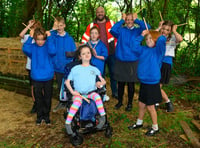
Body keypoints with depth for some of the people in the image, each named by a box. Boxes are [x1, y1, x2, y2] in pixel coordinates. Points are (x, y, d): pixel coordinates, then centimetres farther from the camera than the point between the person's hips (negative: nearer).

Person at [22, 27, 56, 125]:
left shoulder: (48, 46, -6)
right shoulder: (33, 47, -3)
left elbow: (52, 51, -28)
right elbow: (25, 49, -23)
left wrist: (49, 37, -22)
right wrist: (30, 37, -16)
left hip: (48, 77, -1)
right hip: (36, 78, 1)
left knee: (48, 98, 13)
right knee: (38, 98, 13)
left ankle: (46, 116, 31)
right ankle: (39, 116, 31)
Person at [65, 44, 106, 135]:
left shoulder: (94, 69, 16)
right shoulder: (75, 69, 11)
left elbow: (103, 81, 18)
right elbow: (67, 81, 10)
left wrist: (100, 83, -7)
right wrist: (72, 91, -6)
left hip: (91, 93, 1)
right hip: (78, 94, -1)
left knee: (97, 96, -32)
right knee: (77, 101, -33)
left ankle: (103, 117, -26)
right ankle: (67, 123, -27)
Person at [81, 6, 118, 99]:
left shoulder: (111, 23, 6)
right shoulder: (91, 26, 6)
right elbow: (85, 38, 6)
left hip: (111, 54, 0)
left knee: (113, 73, 8)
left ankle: (115, 92, 21)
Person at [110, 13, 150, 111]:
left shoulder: (137, 31, 3)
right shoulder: (121, 30, 2)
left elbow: (147, 27, -16)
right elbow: (112, 30, -18)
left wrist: (136, 20, -7)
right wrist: (121, 20, -9)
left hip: (133, 62, 0)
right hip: (120, 61, 1)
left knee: (131, 84, 9)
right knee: (120, 83, 11)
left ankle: (130, 103, 27)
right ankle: (120, 101, 31)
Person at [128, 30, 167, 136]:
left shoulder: (158, 50, -10)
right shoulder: (144, 50, 6)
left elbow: (162, 40, -26)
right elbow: (135, 47, 3)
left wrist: (158, 34, -6)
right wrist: (141, 35, 1)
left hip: (153, 83, -6)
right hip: (143, 82, 6)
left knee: (150, 106, 5)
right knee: (141, 104, 19)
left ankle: (155, 127, 26)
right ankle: (139, 123, 40)